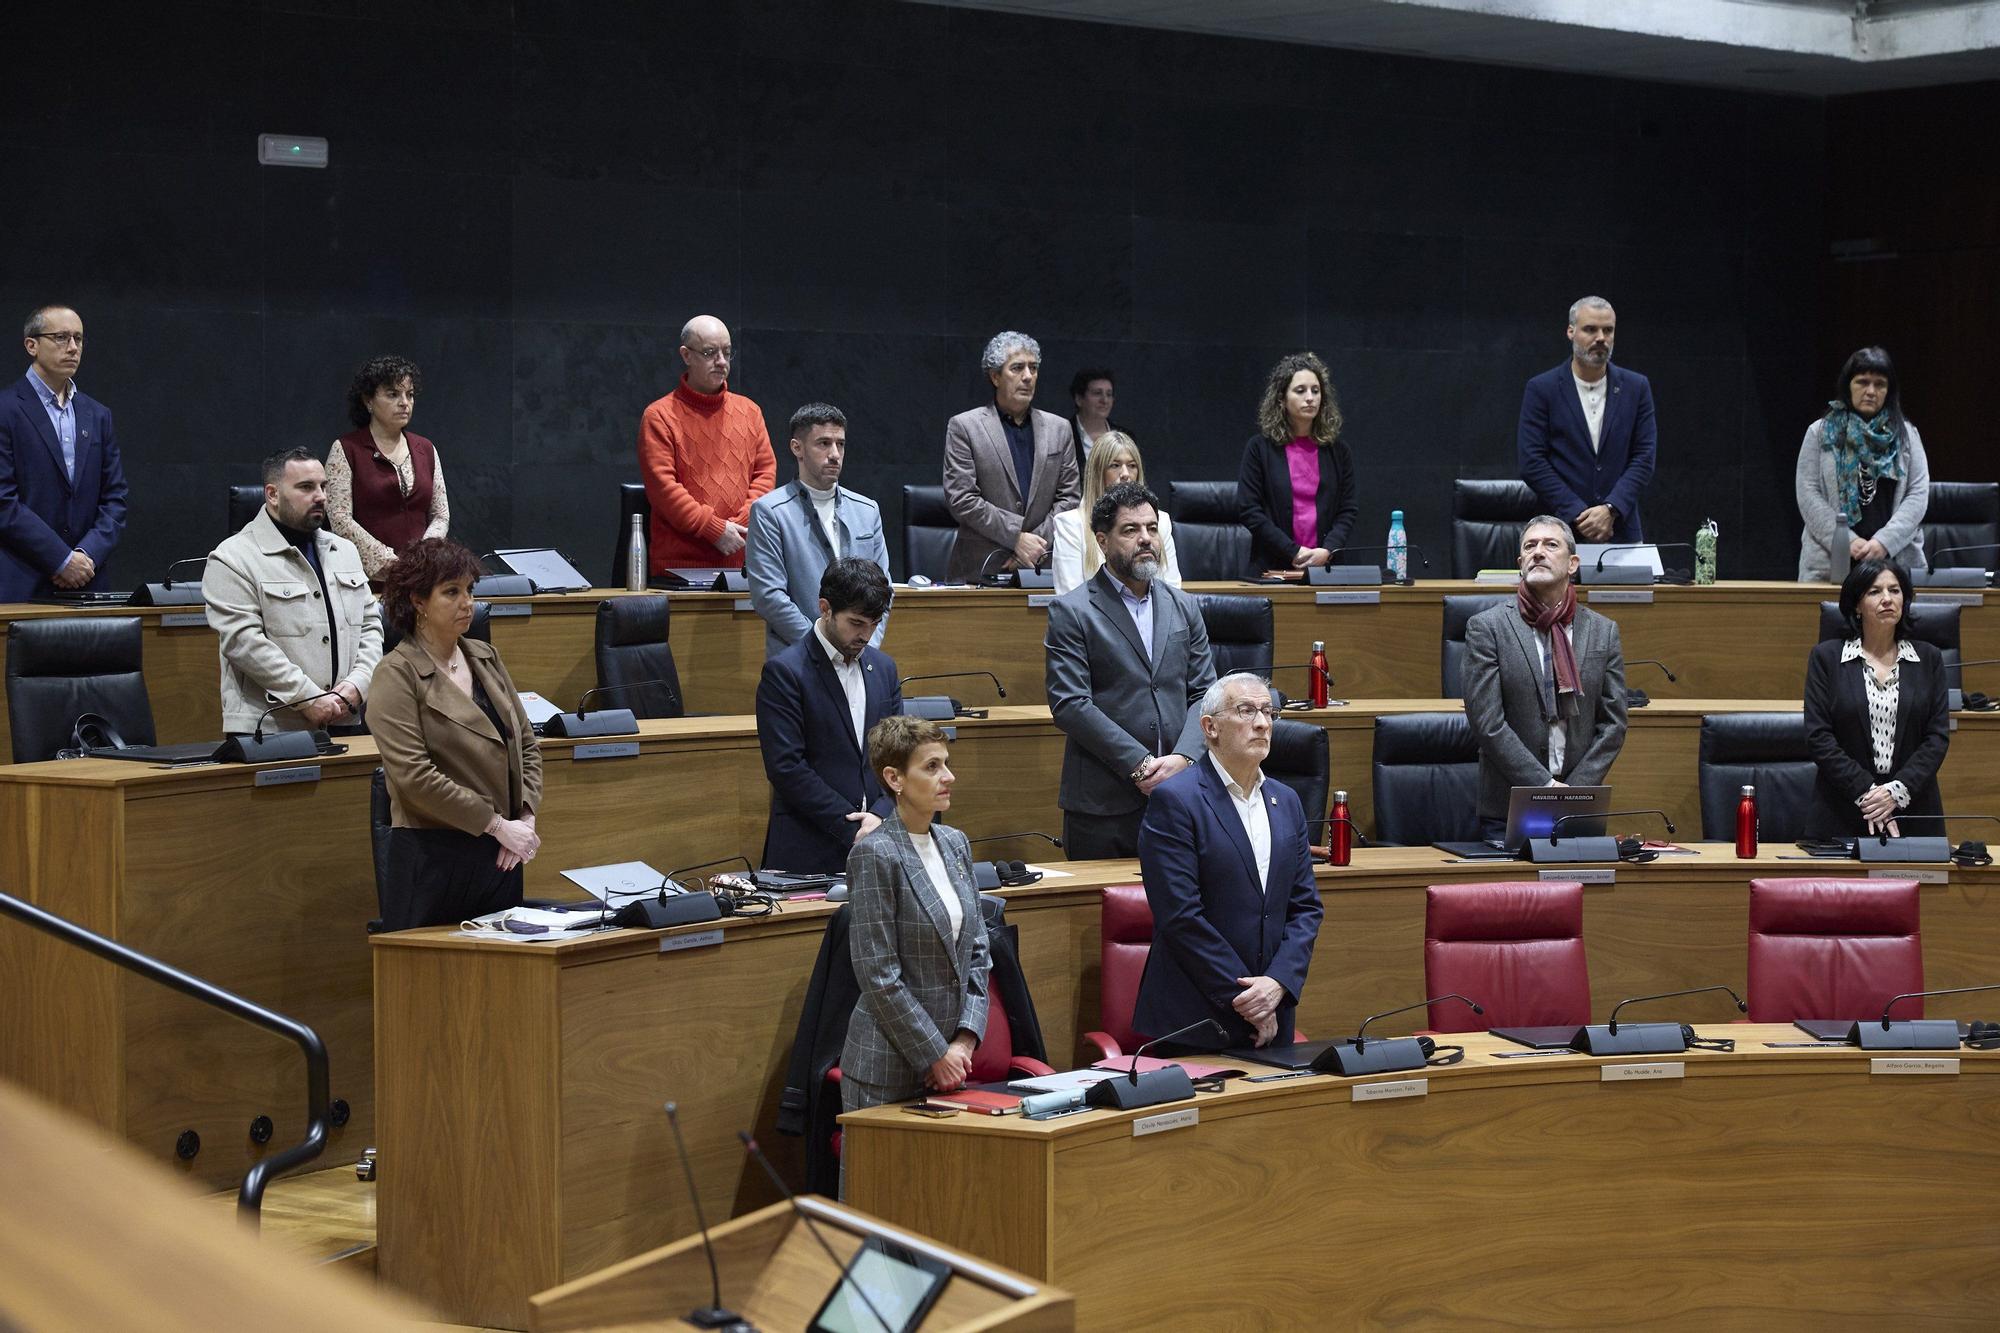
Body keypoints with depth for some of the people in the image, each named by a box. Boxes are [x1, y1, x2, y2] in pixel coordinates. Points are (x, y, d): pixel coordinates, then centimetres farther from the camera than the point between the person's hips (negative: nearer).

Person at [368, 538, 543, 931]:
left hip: (500, 856, 6)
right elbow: (414, 775, -17)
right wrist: (498, 824, -15)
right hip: (434, 859, -6)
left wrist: (526, 817, 0)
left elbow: (527, 743, 16)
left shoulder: (485, 658, 12)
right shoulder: (397, 675, -9)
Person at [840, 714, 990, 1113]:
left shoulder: (955, 844, 10)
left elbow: (977, 952, 11)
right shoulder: (875, 855, -13)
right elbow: (878, 976, -15)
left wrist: (966, 1037, -1)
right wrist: (935, 1054, -13)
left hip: (950, 1060, 7)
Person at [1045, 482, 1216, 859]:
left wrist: (1182, 758, -9)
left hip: (1179, 795, 4)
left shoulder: (1183, 608, 13)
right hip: (1102, 805, -4)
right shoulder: (1071, 612, -2)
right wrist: (1140, 764, -15)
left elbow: (1204, 693, 9)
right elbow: (1069, 705, -10)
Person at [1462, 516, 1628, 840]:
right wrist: (1545, 786, -14)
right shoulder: (1486, 628, -2)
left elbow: (1613, 722, 5)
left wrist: (1574, 790, -7)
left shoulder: (1603, 632, 8)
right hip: (1507, 812, -2)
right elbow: (1486, 722, -9)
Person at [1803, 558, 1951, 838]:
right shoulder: (1826, 656, 2)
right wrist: (1865, 792, -14)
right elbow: (1818, 736, -5)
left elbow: (1938, 735, 2)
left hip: (1912, 809, 2)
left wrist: (1898, 790, -12)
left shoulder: (1928, 659, 8)